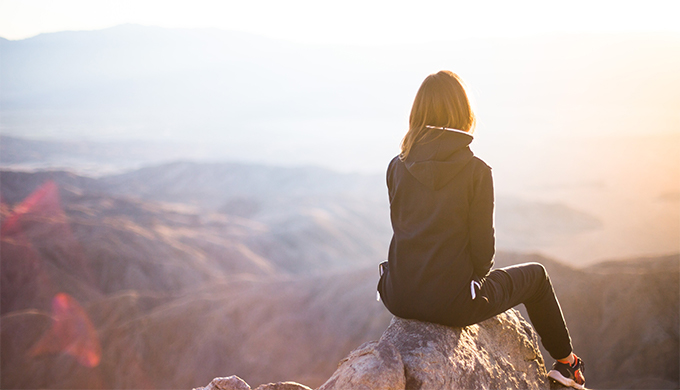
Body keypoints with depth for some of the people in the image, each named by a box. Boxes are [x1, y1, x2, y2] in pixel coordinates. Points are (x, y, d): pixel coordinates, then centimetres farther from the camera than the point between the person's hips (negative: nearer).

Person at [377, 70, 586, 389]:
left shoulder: (397, 167, -2)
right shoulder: (476, 171, -13)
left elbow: (401, 227, 9)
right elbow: (483, 246, -9)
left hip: (399, 298, 5)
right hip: (451, 303, -4)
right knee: (535, 275, 23)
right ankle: (566, 363, 40)